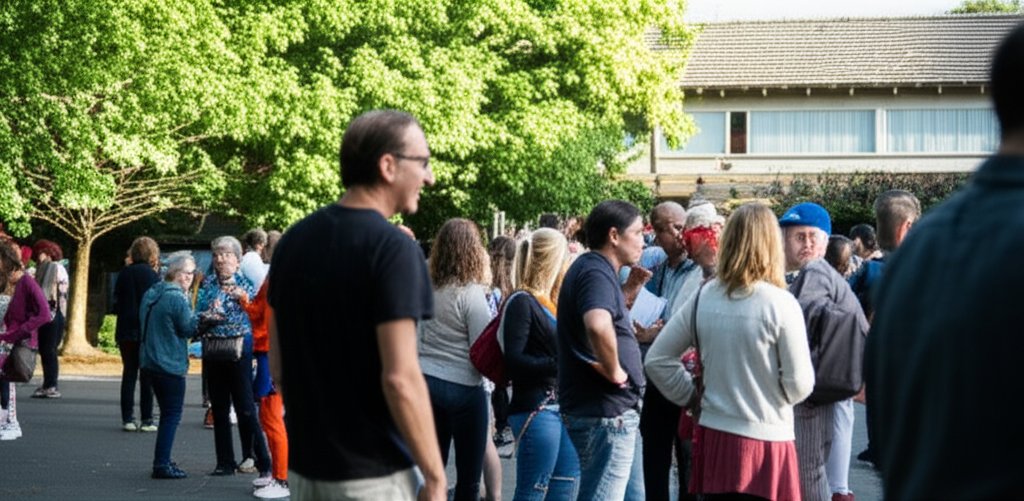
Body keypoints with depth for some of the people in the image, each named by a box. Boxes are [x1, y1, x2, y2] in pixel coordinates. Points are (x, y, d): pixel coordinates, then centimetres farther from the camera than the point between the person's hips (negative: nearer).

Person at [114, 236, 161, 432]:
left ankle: (127, 419, 6)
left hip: (126, 332, 4)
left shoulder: (123, 274, 4)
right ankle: (146, 420, 0)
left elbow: (116, 303, 8)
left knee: (129, 372, 9)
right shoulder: (152, 275, -9)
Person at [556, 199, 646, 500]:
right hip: (605, 413, -11)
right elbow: (598, 325, -39)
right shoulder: (596, 272, -18)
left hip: (618, 410, 11)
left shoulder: (595, 270, 14)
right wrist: (614, 371, -24)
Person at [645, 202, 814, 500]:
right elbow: (799, 385, -12)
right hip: (765, 442, -4)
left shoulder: (703, 297, -1)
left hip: (713, 437, 4)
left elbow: (657, 359, 5)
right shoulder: (780, 304, -13)